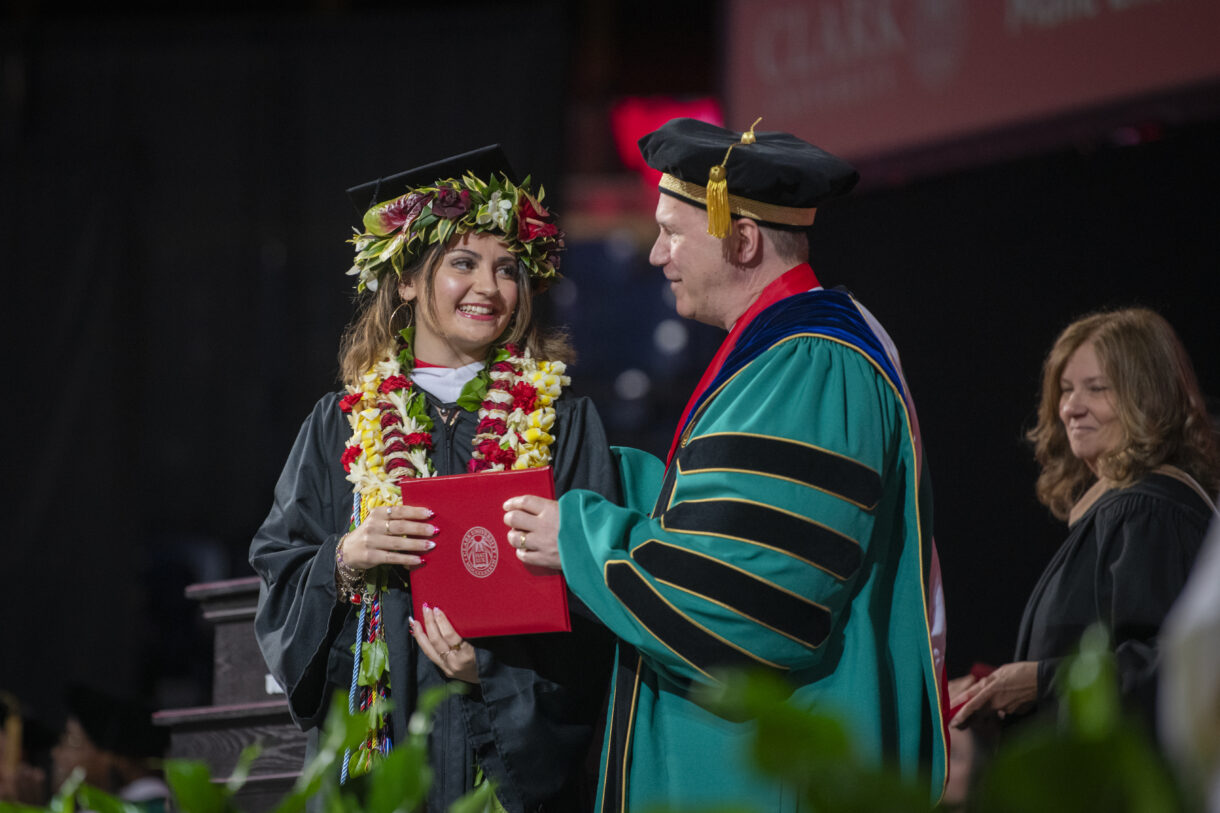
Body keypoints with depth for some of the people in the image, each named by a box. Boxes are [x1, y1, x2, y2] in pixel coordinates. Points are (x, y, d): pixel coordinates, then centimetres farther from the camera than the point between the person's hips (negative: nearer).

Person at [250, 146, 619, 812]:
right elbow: (279, 577, 8)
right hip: (373, 745, 1)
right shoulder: (342, 425, 9)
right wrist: (345, 558, -13)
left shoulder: (562, 423, 4)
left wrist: (497, 665, -15)